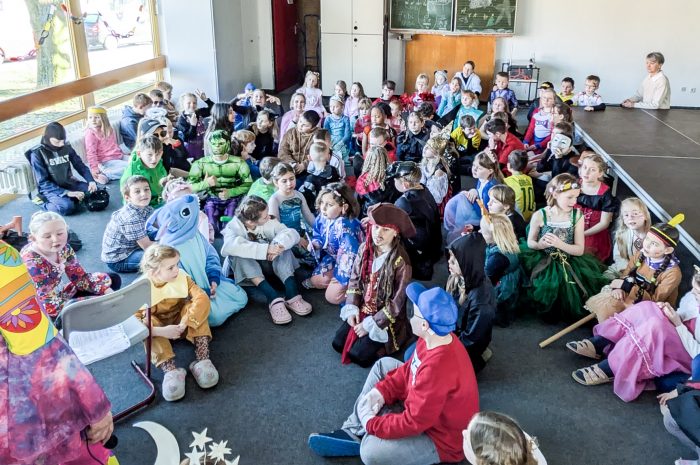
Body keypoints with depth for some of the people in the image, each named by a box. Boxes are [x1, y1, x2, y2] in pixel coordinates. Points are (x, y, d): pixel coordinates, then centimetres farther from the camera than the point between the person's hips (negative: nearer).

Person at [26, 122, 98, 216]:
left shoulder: (67, 147, 0)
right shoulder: (37, 154, -13)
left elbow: (80, 166, 7)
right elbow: (43, 182, -16)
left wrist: (91, 181, -14)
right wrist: (67, 193, -26)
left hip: (69, 184, 5)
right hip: (51, 189, -5)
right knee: (67, 207, -34)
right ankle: (46, 204, -4)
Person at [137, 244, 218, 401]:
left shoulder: (181, 276, -20)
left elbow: (202, 297, -32)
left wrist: (184, 323, -40)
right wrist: (161, 331, -42)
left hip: (179, 320, 2)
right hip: (157, 325, -1)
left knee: (199, 304, -27)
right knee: (147, 322, -35)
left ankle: (202, 359, -36)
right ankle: (169, 369, -45)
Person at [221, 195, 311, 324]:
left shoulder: (268, 223, -11)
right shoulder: (234, 226, -22)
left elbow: (293, 234, -21)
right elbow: (230, 247, -43)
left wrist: (279, 245, -43)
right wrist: (265, 249, -49)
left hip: (266, 264, 3)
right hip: (244, 270, -3)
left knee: (281, 243, -24)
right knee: (239, 254, -35)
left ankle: (292, 294, -37)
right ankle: (273, 297, -44)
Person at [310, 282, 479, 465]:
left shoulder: (437, 368, -37)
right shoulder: (437, 338, -10)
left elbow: (414, 421, -30)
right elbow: (409, 369, 7)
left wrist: (372, 424, -17)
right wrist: (382, 391, -5)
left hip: (444, 437, -9)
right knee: (384, 365, 10)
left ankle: (364, 431, 7)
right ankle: (354, 431, 9)